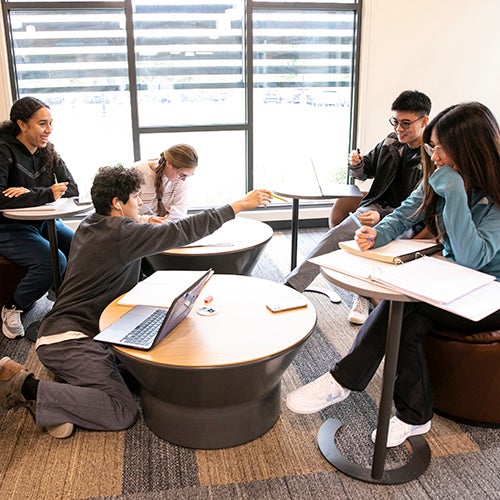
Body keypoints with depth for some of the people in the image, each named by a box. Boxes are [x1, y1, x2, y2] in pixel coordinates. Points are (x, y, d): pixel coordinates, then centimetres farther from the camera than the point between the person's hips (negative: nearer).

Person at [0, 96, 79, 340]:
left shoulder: (48, 152, 6)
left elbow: (72, 189, -5)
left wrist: (30, 193, -20)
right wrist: (46, 194, -29)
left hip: (44, 222, 6)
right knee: (53, 261, -29)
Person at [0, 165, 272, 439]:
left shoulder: (88, 225, 12)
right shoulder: (121, 232, -15)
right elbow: (183, 231, -17)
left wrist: (143, 223, 18)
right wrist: (240, 205, -13)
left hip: (59, 332, 10)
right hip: (69, 339, -10)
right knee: (122, 411, -17)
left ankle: (60, 387, 4)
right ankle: (27, 385, -12)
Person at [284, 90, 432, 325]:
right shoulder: (391, 142, 4)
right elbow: (365, 173, 19)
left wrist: (383, 217, -32)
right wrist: (356, 165, -6)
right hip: (376, 207, 5)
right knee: (336, 234, -20)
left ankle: (365, 298, -15)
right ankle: (292, 286, -24)